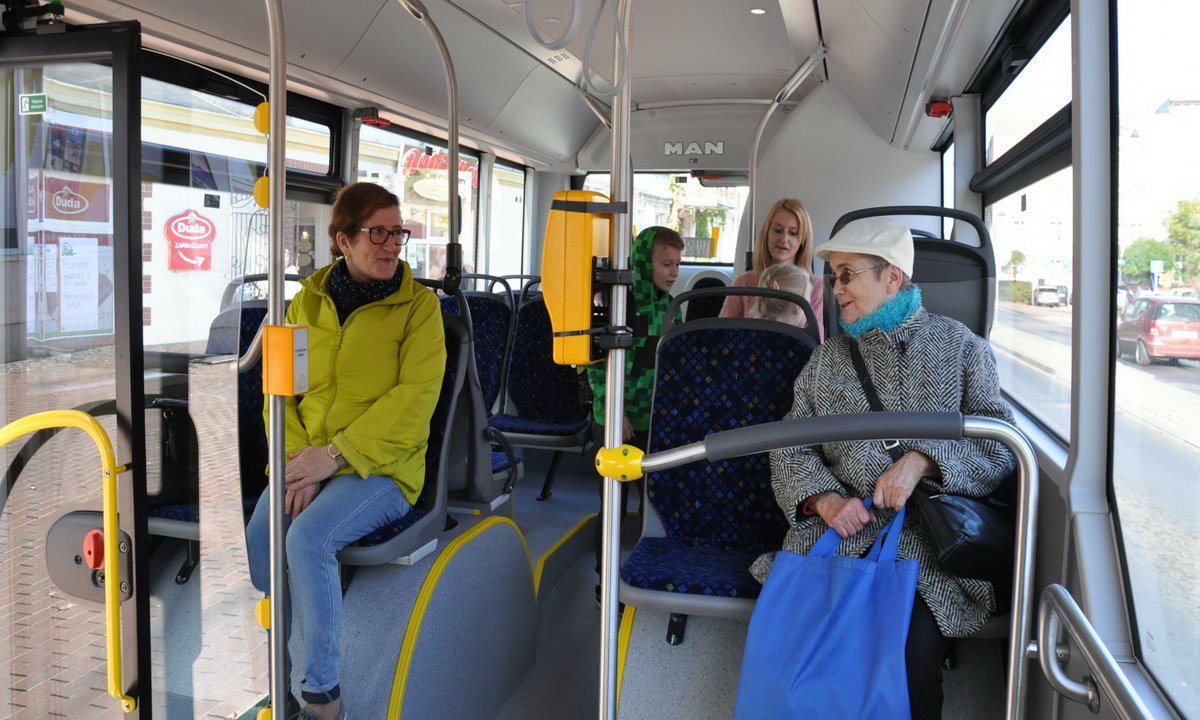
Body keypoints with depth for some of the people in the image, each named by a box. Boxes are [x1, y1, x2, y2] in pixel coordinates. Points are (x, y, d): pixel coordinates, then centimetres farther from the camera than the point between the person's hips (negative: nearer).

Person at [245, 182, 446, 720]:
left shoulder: (418, 304, 0)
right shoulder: (307, 302, 12)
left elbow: (415, 398, -11)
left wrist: (335, 453, -17)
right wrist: (298, 460, -9)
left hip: (380, 466, -4)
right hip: (306, 465, 4)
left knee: (308, 539, -29)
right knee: (254, 541, -22)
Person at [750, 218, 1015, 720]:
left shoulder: (959, 346, 11)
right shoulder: (828, 358, 18)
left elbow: (1001, 440, 2)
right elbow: (791, 448, 14)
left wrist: (923, 460, -14)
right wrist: (824, 499, -7)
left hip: (931, 544, -2)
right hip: (838, 532, 2)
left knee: (912, 652, -29)